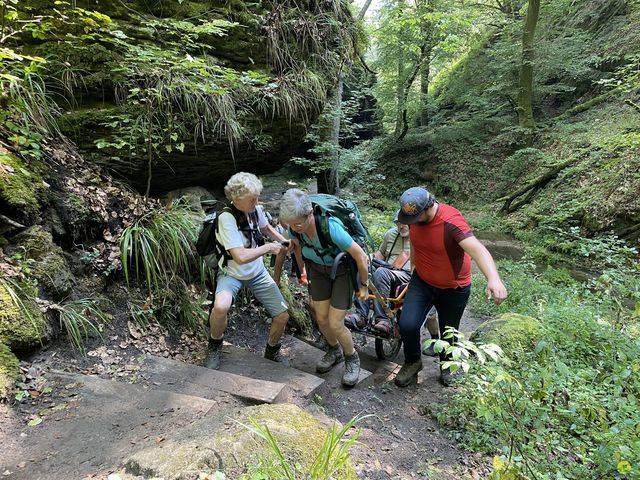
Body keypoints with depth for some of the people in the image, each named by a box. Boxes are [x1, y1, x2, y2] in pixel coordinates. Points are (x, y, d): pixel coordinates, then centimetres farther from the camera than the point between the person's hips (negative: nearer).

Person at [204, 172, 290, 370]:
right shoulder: (226, 218, -29)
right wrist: (268, 247, -24)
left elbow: (266, 227, 14)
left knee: (283, 315, -2)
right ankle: (215, 347, -2)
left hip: (257, 273, 5)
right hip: (232, 273, -5)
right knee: (221, 307, -35)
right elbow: (241, 257, -36)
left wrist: (284, 241, -1)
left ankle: (272, 350, 30)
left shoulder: (256, 209, -11)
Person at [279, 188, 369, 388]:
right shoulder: (294, 228, -22)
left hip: (343, 271, -5)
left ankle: (352, 359, 24)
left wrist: (363, 286, -12)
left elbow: (360, 256, -26)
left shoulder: (331, 227, -39)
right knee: (321, 318, 8)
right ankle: (334, 351, 39)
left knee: (335, 324, -6)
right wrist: (303, 271, 16)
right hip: (318, 269, 5)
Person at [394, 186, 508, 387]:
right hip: (422, 282, 4)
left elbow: (477, 249, -45)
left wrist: (493, 278, -60)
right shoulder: (413, 215, -12)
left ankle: (447, 365, 45)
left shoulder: (451, 221, -31)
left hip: (454, 288, -3)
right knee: (407, 324, -13)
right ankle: (412, 362, 16)